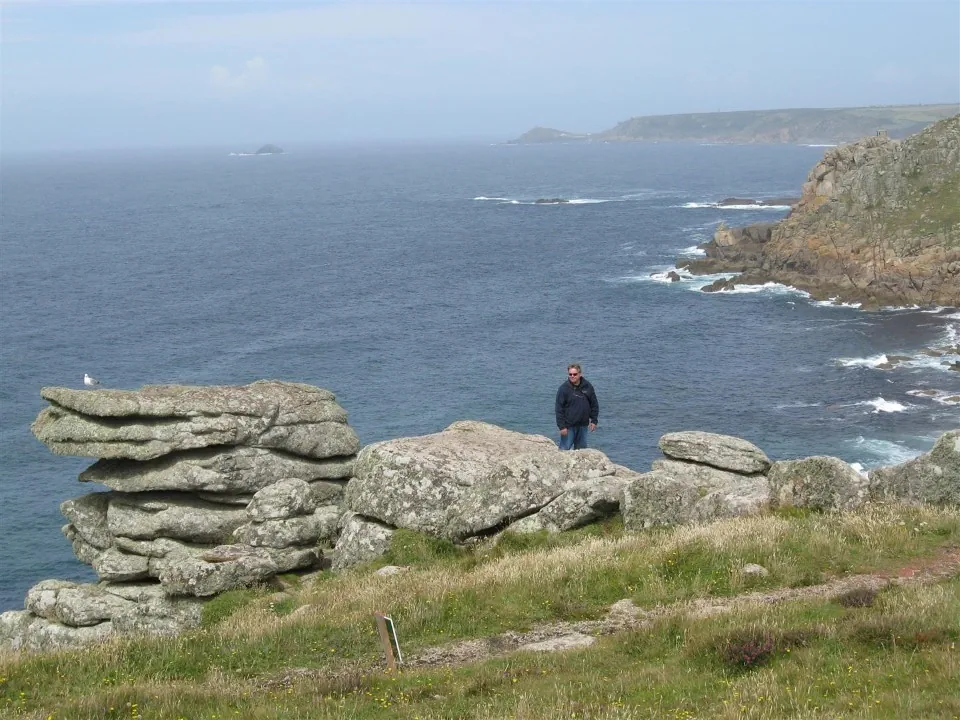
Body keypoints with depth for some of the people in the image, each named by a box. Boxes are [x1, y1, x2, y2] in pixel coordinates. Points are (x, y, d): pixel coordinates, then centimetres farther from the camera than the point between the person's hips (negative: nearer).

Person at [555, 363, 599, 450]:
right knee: (565, 449, -4)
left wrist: (594, 420, 5)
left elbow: (594, 404, 11)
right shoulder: (563, 388, -9)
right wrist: (562, 426, -15)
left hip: (583, 425, 4)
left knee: (582, 449, 12)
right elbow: (559, 409, -10)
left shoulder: (587, 386, 2)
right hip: (568, 426, -4)